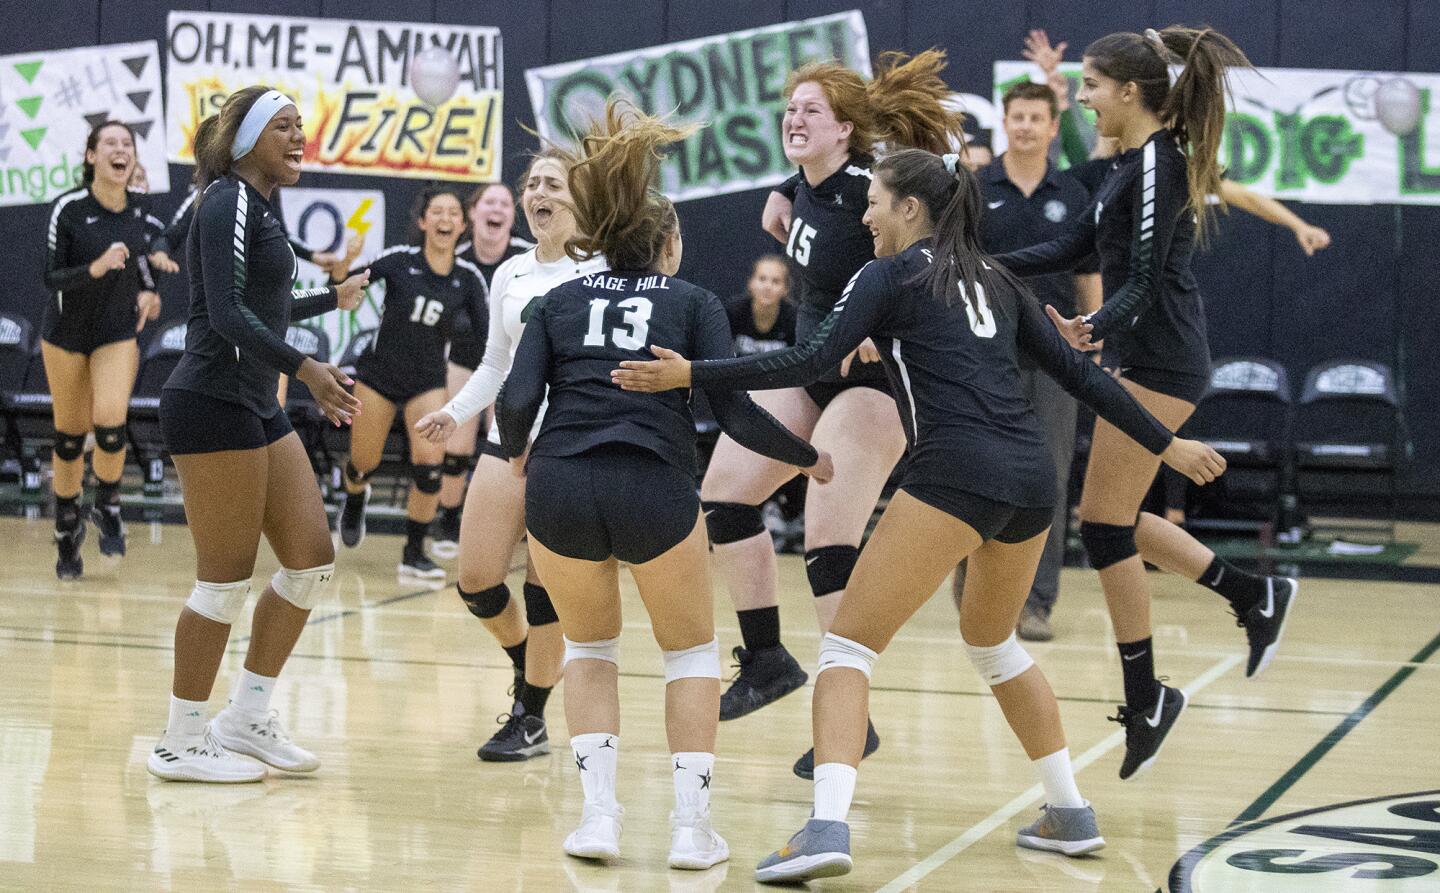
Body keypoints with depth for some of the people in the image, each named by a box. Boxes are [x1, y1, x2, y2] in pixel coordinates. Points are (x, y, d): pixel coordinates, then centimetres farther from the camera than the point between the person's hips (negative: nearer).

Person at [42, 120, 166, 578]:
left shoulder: (139, 208, -5)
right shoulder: (68, 208, -18)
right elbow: (51, 278, -18)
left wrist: (148, 290, 2)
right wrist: (95, 269, -34)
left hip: (118, 333, 2)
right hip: (67, 332, -1)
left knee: (110, 423, -19)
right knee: (70, 435, 6)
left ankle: (108, 506, 8)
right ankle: (67, 531, 25)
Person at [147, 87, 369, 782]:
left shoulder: (258, 206, 18)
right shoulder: (228, 202, -11)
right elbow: (226, 314, -22)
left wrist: (332, 299, 45)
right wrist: (304, 369, -30)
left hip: (255, 409, 10)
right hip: (212, 404, -10)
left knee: (312, 559, 7)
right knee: (227, 577, -6)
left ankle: (247, 718, 16)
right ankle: (182, 744, 3)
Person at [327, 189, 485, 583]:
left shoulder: (468, 278, -7)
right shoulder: (400, 259, -13)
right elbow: (339, 285, -11)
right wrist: (347, 260, -31)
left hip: (427, 382, 1)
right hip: (378, 373, -1)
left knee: (430, 464, -17)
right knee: (363, 463, 10)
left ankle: (414, 555, -4)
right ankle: (354, 504, 48)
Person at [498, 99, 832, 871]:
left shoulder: (560, 302, 20)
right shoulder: (693, 303, 16)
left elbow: (517, 401, 5)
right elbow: (732, 409, 3)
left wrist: (517, 452, 25)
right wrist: (807, 458, 17)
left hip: (558, 488, 2)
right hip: (654, 489, -2)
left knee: (590, 646, 25)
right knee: (691, 648, 20)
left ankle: (598, 812, 10)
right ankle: (691, 825, 9)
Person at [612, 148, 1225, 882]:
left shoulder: (889, 276, 4)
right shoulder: (993, 279, 22)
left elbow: (809, 362, -8)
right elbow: (1076, 371, 22)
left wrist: (690, 376, -8)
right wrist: (1164, 444, 29)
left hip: (957, 476, -7)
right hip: (1032, 478, 7)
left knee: (849, 643, -3)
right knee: (992, 642, 30)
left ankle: (827, 827, -21)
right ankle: (1069, 814, 32)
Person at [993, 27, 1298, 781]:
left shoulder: (1157, 164, -16)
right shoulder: (1134, 162, 13)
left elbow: (1145, 282, -21)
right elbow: (1075, 246, 18)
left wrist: (1095, 328, -33)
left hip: (1157, 363, -10)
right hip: (1143, 357, 10)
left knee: (1105, 523, -5)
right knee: (1113, 521, 14)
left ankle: (1145, 699, 4)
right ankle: (1256, 598, 21)